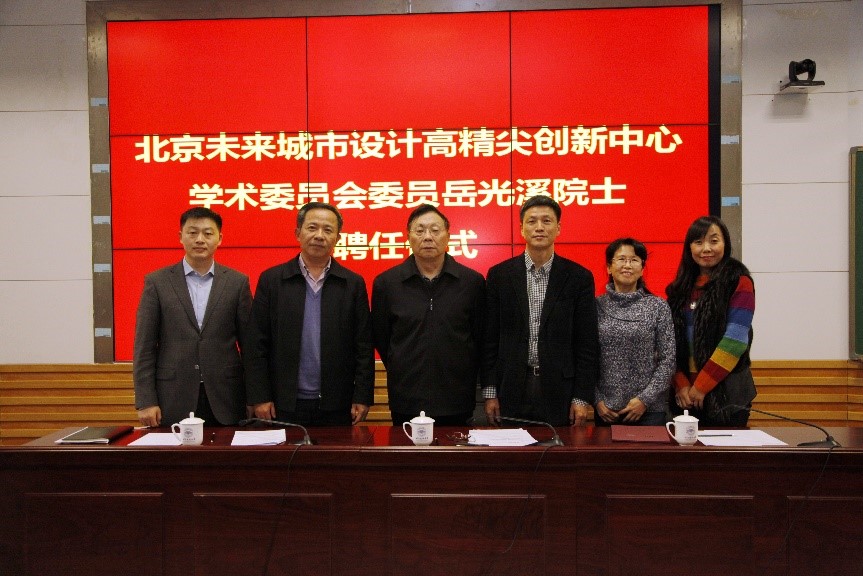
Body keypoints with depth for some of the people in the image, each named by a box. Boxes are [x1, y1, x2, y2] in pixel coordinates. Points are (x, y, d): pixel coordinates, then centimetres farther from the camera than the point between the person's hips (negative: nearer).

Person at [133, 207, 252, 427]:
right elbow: (144, 347, 1)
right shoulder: (157, 282, 3)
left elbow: (248, 343, 5)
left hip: (225, 401, 1)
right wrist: (145, 401, -4)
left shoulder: (237, 282, 4)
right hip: (172, 401, 0)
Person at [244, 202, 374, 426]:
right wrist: (260, 398, -3)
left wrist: (362, 397, -2)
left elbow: (364, 347, 2)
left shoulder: (354, 284, 3)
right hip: (284, 405, 0)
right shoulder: (271, 279, 1)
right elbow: (257, 345, 1)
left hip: (336, 406, 1)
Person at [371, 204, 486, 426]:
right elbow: (380, 338, 8)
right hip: (406, 403, 0)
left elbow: (480, 338, 6)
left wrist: (465, 378, 8)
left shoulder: (473, 281, -1)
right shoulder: (386, 283, 0)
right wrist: (405, 374, 11)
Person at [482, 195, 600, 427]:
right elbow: (490, 339, 4)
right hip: (512, 389, 1)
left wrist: (582, 398, -3)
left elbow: (587, 343, 1)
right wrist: (490, 392, 0)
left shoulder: (579, 277, 1)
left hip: (560, 390, 0)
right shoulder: (499, 275, 3)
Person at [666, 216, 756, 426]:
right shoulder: (681, 287, 9)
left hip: (725, 392, -4)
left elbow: (735, 340, -12)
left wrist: (701, 386, -13)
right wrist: (681, 384, -7)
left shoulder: (739, 282, -4)